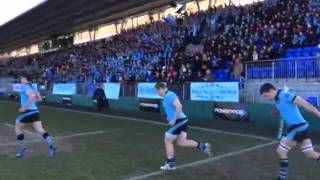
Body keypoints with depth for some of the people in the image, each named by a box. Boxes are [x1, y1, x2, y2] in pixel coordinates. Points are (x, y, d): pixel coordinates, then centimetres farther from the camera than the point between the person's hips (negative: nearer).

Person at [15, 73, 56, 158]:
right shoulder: (32, 87, 17)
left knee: (18, 128, 15)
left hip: (28, 111, -7)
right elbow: (39, 99, 24)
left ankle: (23, 149, 17)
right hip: (35, 111, 7)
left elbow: (31, 96, -26)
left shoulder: (24, 86, -9)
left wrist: (24, 107, -20)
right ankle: (51, 145, -22)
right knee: (40, 129, -2)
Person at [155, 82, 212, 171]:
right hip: (181, 121, 10)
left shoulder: (169, 95, -15)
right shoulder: (168, 96, 16)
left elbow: (179, 106, -27)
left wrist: (173, 120, -22)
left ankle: (171, 164, 12)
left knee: (168, 141, 3)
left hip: (178, 121, -10)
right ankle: (202, 146, 6)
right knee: (181, 142, 11)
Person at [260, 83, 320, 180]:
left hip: (298, 127, -9)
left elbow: (305, 104, -18)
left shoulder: (285, 95, -15)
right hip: (298, 127, 9)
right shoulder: (277, 99, 12)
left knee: (281, 151, -1)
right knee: (310, 154, 13)